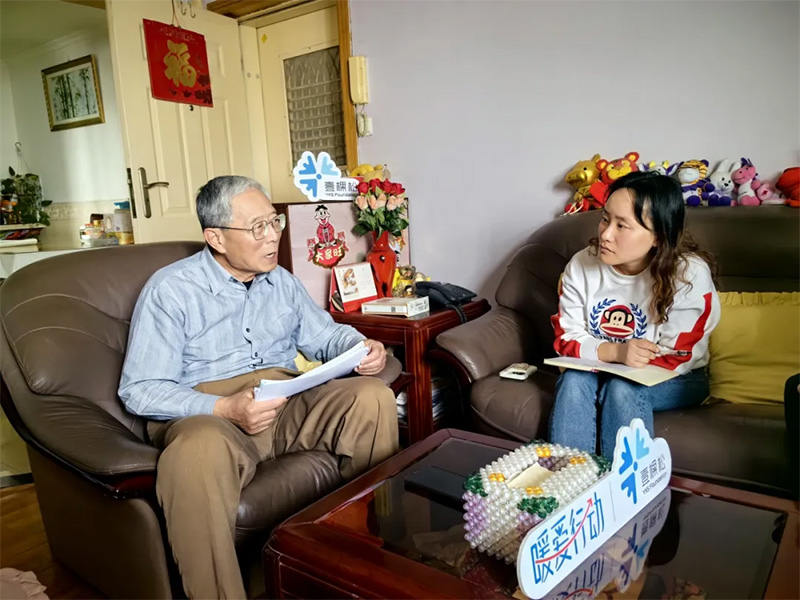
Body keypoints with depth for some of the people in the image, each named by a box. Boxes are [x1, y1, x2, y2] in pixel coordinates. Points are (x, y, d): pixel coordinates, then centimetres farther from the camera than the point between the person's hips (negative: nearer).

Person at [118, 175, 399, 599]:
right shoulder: (170, 289, -4)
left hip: (287, 404, 6)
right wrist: (224, 409, -25)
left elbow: (325, 335, 22)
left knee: (373, 397, -18)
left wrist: (361, 348, -3)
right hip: (206, 415, -5)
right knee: (200, 449, -40)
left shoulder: (281, 281, 15)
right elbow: (139, 390, -9)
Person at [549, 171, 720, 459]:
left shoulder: (689, 274, -22)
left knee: (623, 387, -32)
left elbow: (675, 360, -19)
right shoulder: (582, 264, -13)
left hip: (674, 380, -2)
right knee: (573, 380, -28)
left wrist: (599, 354, -22)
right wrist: (615, 352, -31)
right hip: (601, 371, 3)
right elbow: (567, 340, -10)